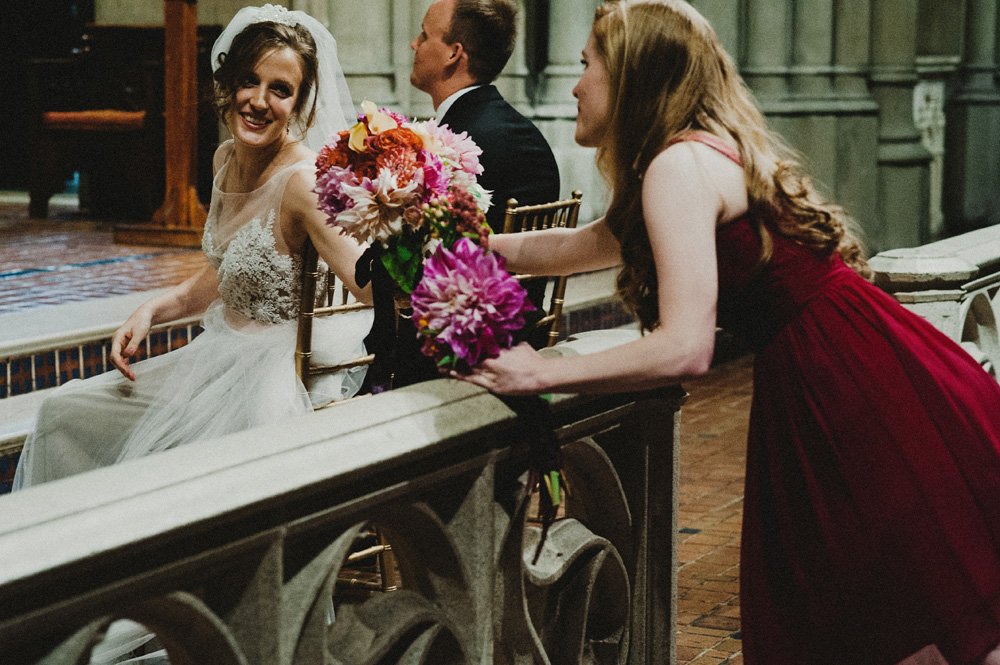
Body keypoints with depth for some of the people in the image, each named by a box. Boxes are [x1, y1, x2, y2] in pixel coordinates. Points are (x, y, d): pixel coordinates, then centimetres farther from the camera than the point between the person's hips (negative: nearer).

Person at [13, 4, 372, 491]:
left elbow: (374, 288, -31)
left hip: (278, 379, -9)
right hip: (222, 356, 9)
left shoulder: (305, 181, -22)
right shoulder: (227, 159, 4)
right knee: (62, 412, 10)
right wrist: (152, 311, 5)